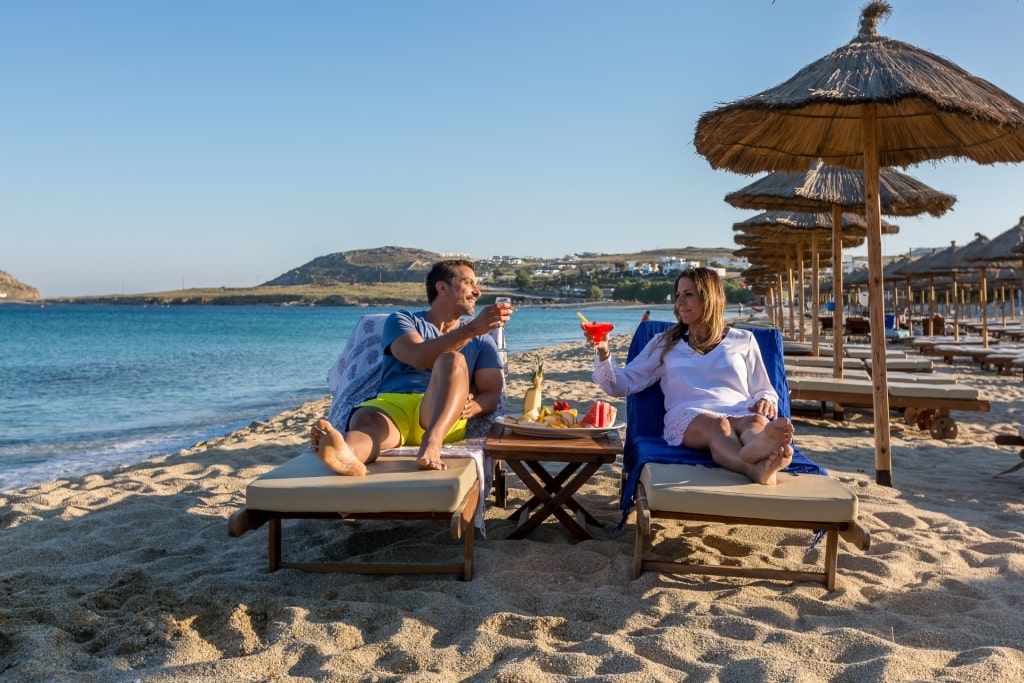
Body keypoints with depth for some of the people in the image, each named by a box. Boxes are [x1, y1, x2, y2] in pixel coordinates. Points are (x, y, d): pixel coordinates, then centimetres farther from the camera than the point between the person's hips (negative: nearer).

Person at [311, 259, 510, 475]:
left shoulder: (481, 339, 24)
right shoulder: (402, 320, 17)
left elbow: (492, 394, 12)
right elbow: (419, 358, -5)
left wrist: (472, 407, -12)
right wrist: (470, 330, -16)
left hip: (442, 416, 1)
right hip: (391, 405, 0)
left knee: (452, 360, -29)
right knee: (365, 420, -36)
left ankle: (432, 442, -53)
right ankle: (347, 453, -70)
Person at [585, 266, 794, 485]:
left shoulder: (743, 340, 23)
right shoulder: (665, 343, 23)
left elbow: (764, 391, 22)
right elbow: (622, 385, 19)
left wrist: (766, 401, -4)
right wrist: (603, 353, -1)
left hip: (739, 413, 1)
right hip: (688, 416, -1)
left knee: (758, 422, -37)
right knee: (718, 425, -39)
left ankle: (760, 447, -74)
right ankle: (756, 468, -71)